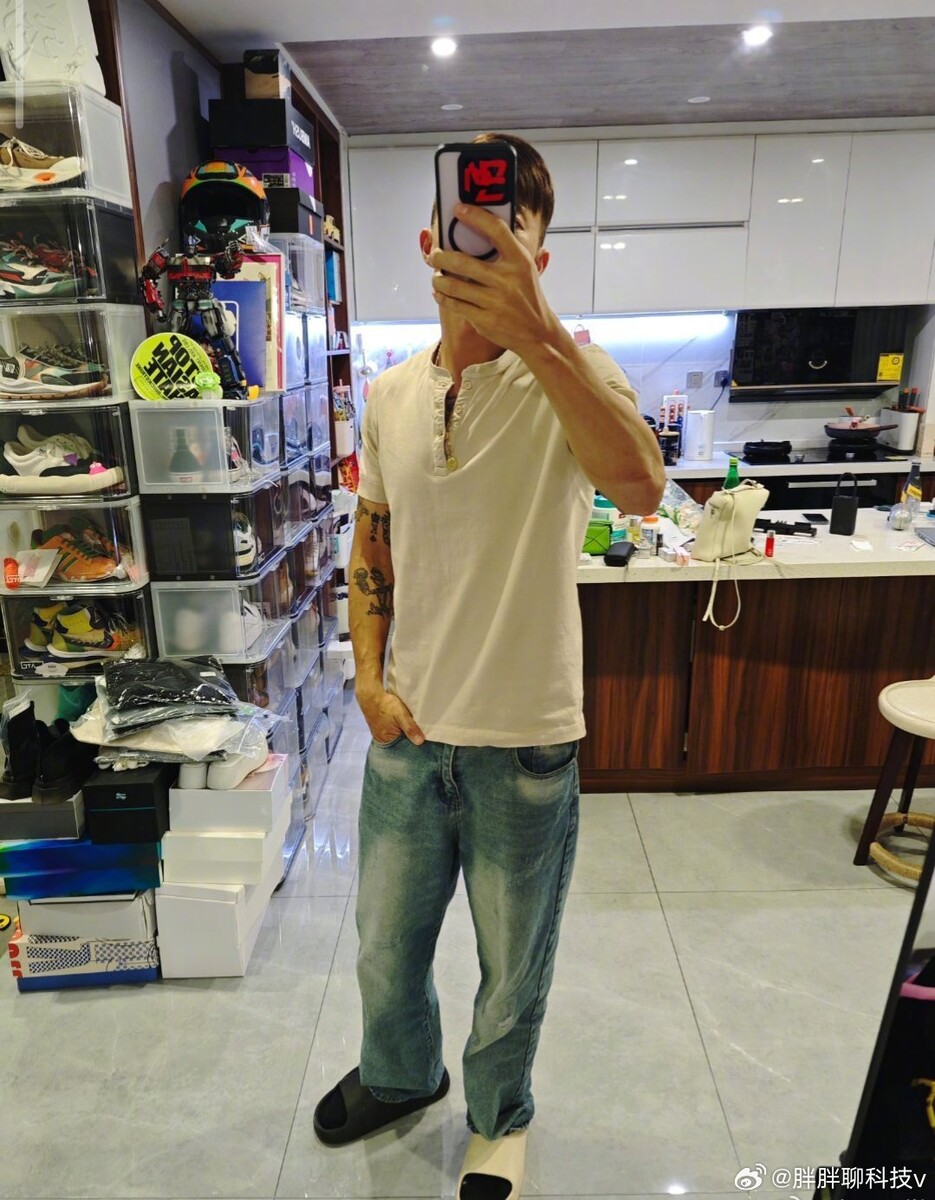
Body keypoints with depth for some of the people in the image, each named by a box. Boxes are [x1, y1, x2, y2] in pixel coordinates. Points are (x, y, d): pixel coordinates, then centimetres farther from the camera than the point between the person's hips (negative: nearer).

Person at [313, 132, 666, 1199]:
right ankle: (399, 1075, 57)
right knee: (385, 949, 24)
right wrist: (369, 676, 0)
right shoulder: (390, 396, 3)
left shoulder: (569, 375, -11)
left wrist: (535, 333, -44)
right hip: (407, 730, 4)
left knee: (512, 971, 18)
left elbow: (640, 486, -34)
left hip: (525, 744, -4)